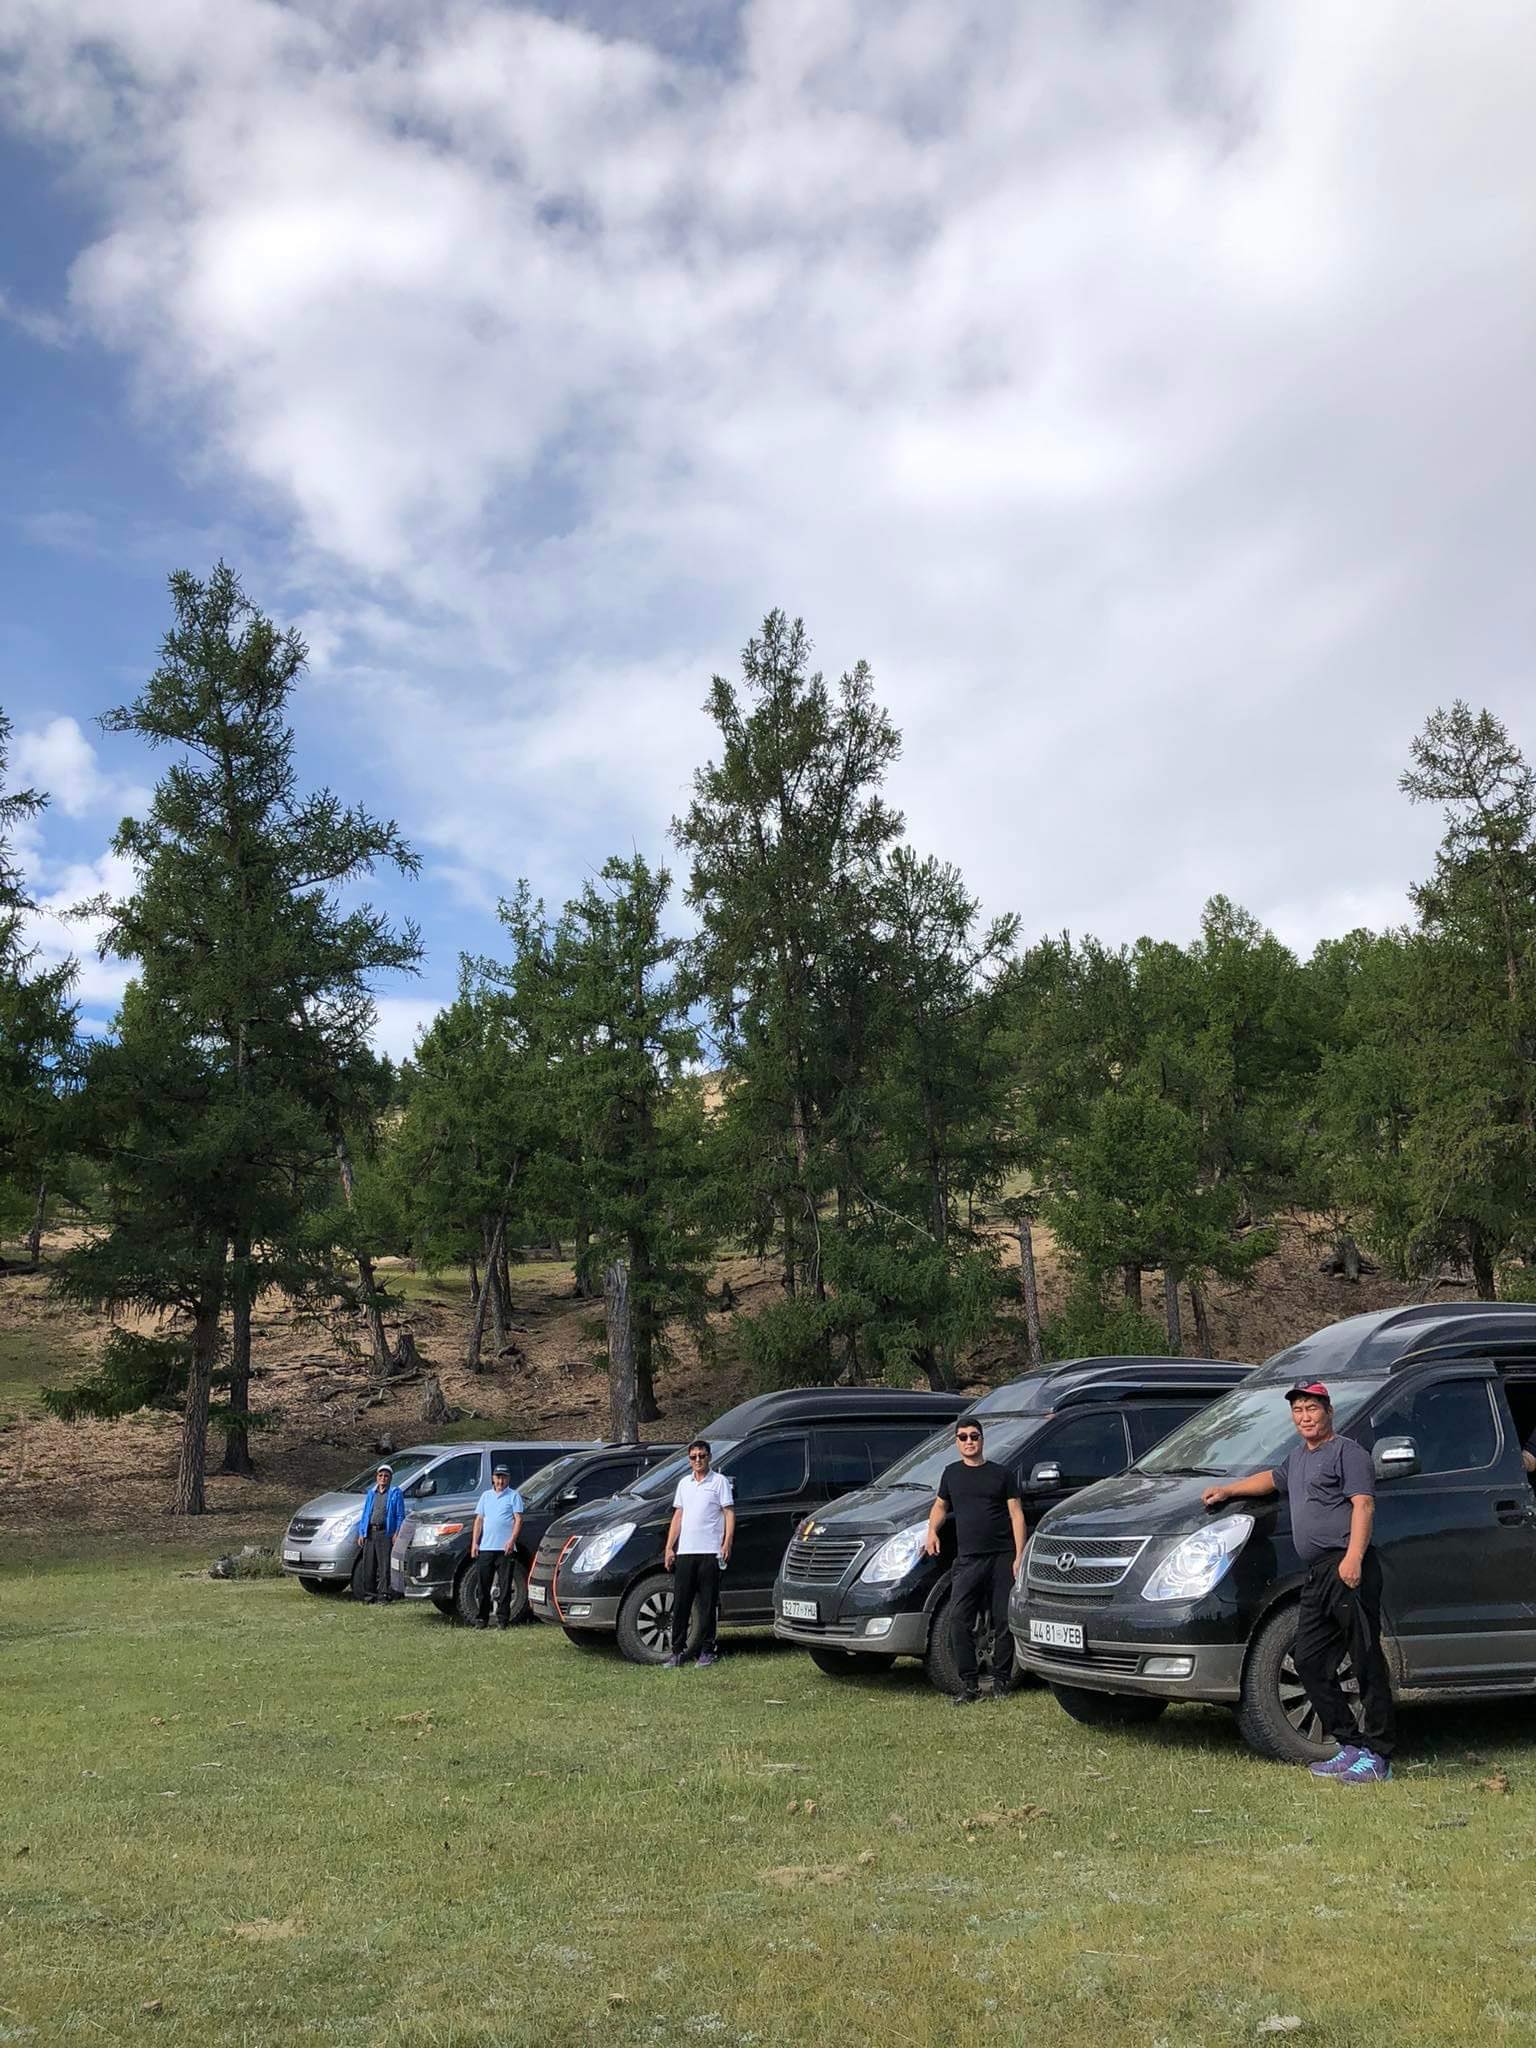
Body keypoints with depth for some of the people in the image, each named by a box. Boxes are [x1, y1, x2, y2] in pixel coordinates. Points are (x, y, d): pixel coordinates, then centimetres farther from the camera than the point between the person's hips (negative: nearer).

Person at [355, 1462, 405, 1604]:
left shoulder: (395, 1493, 3)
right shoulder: (371, 1493, 19)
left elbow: (400, 1516, 0)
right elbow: (364, 1514, 19)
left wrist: (396, 1534, -10)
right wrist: (361, 1533, 10)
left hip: (385, 1533, -5)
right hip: (370, 1533, 5)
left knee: (384, 1566, -6)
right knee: (368, 1566, 6)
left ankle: (383, 1596, -3)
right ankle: (369, 1596, 13)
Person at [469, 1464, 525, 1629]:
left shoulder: (514, 1496, 4)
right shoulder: (486, 1496, 17)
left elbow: (518, 1520, -3)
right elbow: (479, 1520, 15)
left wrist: (511, 1540, -15)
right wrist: (474, 1543, 6)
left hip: (505, 1548, -4)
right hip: (485, 1547, 4)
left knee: (504, 1587, -1)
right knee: (482, 1586, 4)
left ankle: (503, 1620, 4)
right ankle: (481, 1620, 12)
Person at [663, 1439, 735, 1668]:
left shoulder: (719, 1481, 2)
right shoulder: (684, 1483, 16)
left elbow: (729, 1513, -2)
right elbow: (678, 1516, 18)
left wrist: (727, 1544, -12)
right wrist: (669, 1548, 12)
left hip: (710, 1552, -4)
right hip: (685, 1552, 4)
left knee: (709, 1604, 0)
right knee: (680, 1604, 3)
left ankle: (707, 1651, 8)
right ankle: (678, 1650, 9)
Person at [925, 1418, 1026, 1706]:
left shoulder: (1001, 1474, 7)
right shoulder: (952, 1474, 15)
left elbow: (1016, 1514, 4)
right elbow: (940, 1505, 28)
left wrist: (1019, 1556, -5)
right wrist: (932, 1530, 7)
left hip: (1002, 1557, -2)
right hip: (968, 1559, 2)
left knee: (1003, 1621, 0)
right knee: (959, 1620, -10)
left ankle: (1001, 1681, 14)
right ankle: (968, 1685, -3)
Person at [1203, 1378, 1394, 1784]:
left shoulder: (1347, 1452, -1)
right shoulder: (1298, 1458, 26)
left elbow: (1363, 1504, -13)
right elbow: (1272, 1479, 46)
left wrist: (1353, 1557, -24)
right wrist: (1227, 1490, 40)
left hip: (1348, 1569, -10)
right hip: (1317, 1575, 10)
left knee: (1367, 1661, -7)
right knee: (1308, 1662, 8)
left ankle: (1377, 1757, -5)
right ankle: (1350, 1744, 14)